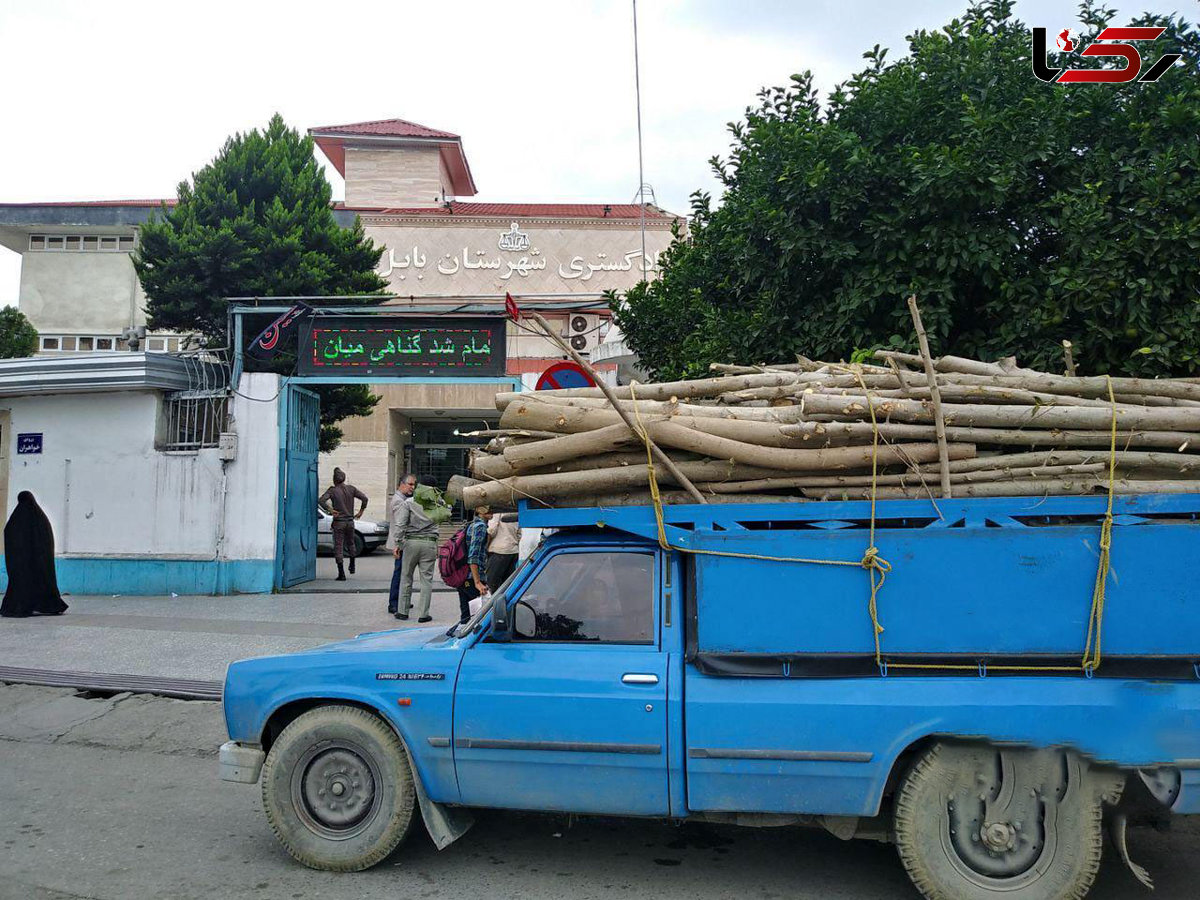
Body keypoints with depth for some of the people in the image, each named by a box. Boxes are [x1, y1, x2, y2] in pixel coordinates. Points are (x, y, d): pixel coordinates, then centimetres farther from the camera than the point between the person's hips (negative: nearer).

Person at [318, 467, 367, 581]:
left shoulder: (332, 490, -8)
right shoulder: (351, 489, 2)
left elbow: (321, 501, -21)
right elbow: (364, 498, -1)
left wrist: (330, 510, -11)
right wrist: (361, 511, 8)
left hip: (339, 522, -4)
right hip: (350, 521, 4)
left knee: (338, 547, 1)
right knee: (350, 544, 24)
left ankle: (341, 574, -3)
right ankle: (352, 566, 32)